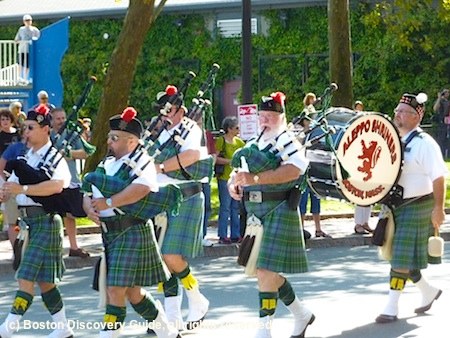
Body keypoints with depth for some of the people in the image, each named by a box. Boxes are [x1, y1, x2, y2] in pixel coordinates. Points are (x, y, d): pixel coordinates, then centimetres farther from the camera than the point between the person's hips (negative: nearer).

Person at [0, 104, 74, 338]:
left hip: (45, 221, -9)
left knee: (26, 277, -11)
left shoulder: (55, 158, -10)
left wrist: (22, 189, -34)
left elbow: (57, 185, -30)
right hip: (29, 222, 9)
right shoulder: (26, 158, 14)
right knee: (44, 280, 13)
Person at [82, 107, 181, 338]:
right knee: (132, 291, 14)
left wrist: (108, 203, -22)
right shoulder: (107, 164, 17)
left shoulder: (141, 161, -8)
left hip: (132, 232, -9)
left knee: (116, 290, -11)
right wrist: (89, 208, -9)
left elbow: (141, 188, -28)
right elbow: (89, 193, 15)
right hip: (109, 233, 9)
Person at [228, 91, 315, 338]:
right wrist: (233, 184, -7)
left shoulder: (287, 142, -6)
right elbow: (239, 173, 18)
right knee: (262, 270, 14)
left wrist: (256, 178, -35)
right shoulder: (253, 145, 17)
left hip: (278, 211, -8)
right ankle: (301, 314, 31)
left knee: (266, 271, -12)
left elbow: (294, 169, -25)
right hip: (254, 212, 8)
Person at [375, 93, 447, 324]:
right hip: (394, 207, 8)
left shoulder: (424, 144, -14)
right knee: (401, 257, 14)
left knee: (401, 259, -6)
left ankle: (392, 308, 0)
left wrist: (438, 208, -21)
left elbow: (439, 177, -17)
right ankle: (429, 292, 33)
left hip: (416, 207, -8)